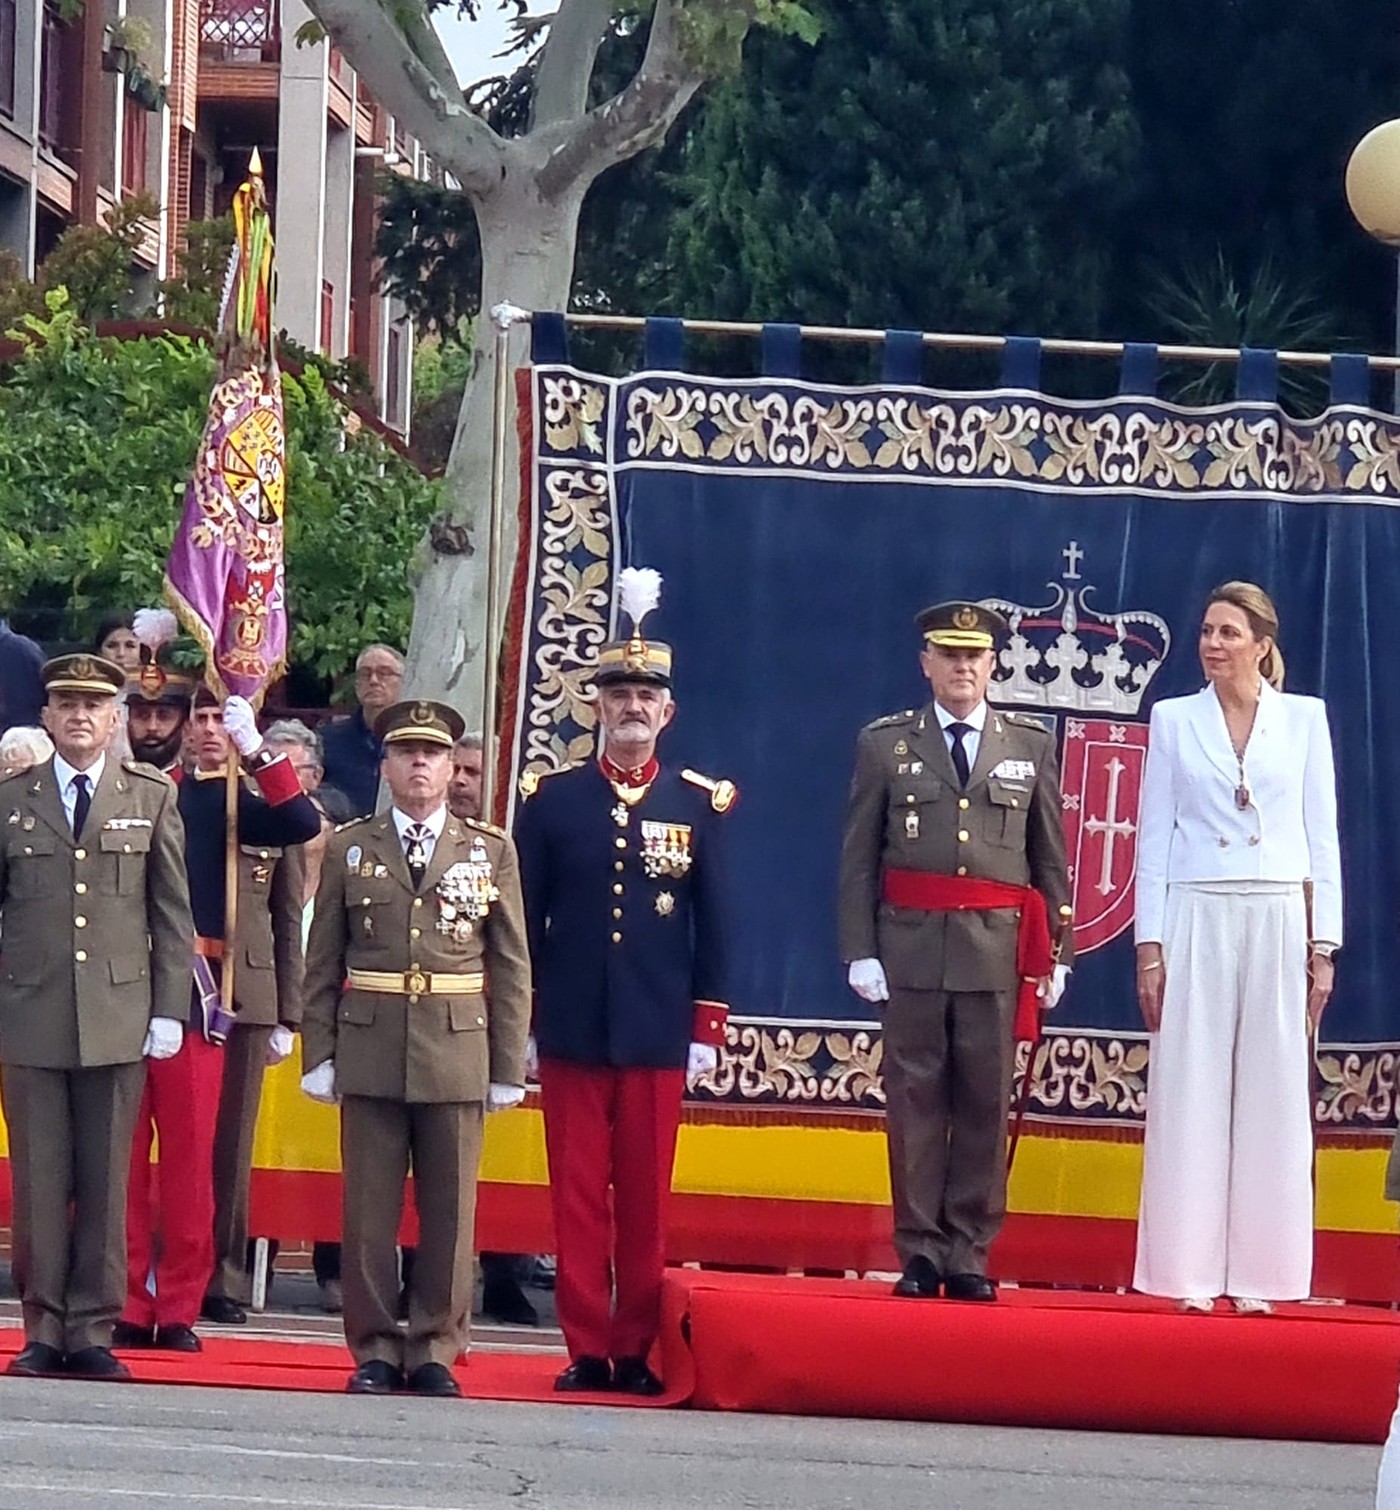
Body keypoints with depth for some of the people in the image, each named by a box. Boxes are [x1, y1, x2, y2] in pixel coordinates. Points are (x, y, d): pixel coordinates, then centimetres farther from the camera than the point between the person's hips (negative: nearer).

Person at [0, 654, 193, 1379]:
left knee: (106, 1182, 1)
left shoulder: (152, 797, 8)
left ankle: (92, 1331, 7)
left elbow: (172, 913, 7)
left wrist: (168, 1010, 1)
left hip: (118, 1014, 0)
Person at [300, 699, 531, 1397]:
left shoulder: (490, 850, 8)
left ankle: (436, 1349, 10)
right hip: (371, 1051, 0)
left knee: (450, 1209, 2)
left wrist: (509, 1067, 2)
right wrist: (319, 1054, 1)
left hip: (457, 1053, 0)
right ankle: (375, 1349, 9)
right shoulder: (349, 849, 8)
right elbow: (323, 963, 8)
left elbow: (511, 966, 7)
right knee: (368, 1208, 1)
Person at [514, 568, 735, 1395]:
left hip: (657, 1037, 0)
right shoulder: (553, 799, 5)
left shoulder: (701, 803, 6)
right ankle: (587, 1348, 5)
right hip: (572, 1031, 0)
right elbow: (526, 918, 6)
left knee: (647, 1198, 3)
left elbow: (715, 923, 6)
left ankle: (638, 1349, 8)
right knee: (579, 1194, 1)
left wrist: (707, 1028, 1)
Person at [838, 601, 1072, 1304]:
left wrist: (1056, 954, 5)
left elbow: (1051, 857, 11)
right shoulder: (885, 743, 8)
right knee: (915, 1101, 1)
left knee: (986, 1103, 1)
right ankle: (920, 1251, 7)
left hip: (997, 948, 1)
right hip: (911, 946, -1)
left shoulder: (1031, 745, 11)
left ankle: (970, 1253, 6)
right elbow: (859, 857, 5)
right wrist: (859, 951, -3)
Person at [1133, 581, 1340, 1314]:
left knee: (1272, 1099, 1)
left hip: (1277, 922, 0)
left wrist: (1323, 945, 0)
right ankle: (1191, 1273, 2)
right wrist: (1149, 945, -2)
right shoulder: (1174, 720, 6)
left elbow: (1322, 836, 6)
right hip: (1197, 920, 0)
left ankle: (1256, 1274, 4)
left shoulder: (1303, 719, 6)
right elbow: (1154, 835, 5)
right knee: (1191, 1096, -1)